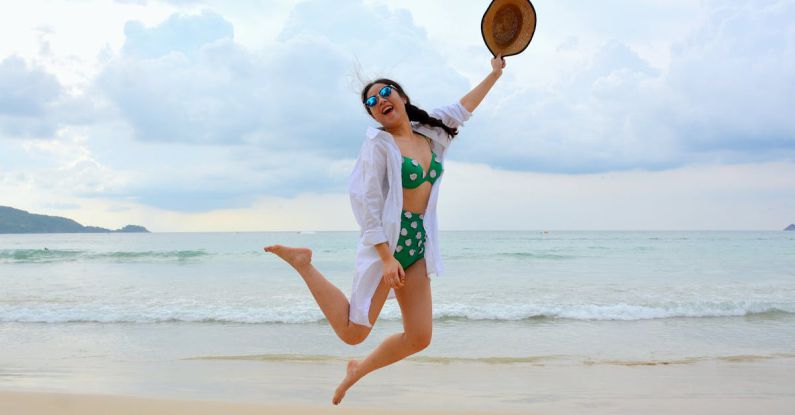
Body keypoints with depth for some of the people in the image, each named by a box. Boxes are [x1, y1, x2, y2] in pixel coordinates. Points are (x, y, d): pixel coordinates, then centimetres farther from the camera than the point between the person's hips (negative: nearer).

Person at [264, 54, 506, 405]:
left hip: (418, 245, 7)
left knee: (419, 338, 5)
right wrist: (386, 257, -21)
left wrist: (494, 74, 30)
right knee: (352, 333, -10)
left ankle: (358, 370, 27)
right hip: (385, 241, -6)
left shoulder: (429, 135, 10)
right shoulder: (379, 143, -10)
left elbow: (461, 109, 26)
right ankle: (303, 263, 4)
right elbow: (367, 203, -15)